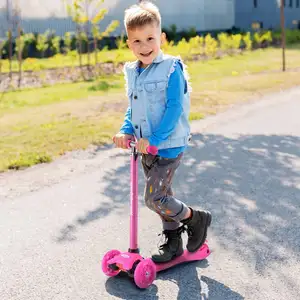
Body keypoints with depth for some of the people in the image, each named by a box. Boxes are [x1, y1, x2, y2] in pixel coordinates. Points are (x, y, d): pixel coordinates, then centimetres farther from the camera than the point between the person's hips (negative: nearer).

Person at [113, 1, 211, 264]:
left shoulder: (171, 69, -14)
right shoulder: (132, 73, 7)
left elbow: (174, 108, -20)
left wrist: (154, 138, -23)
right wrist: (126, 131, -1)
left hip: (169, 145, -7)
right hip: (147, 147, 7)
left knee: (155, 198, -9)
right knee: (161, 196, 15)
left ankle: (196, 220, 15)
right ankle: (173, 243, 32)